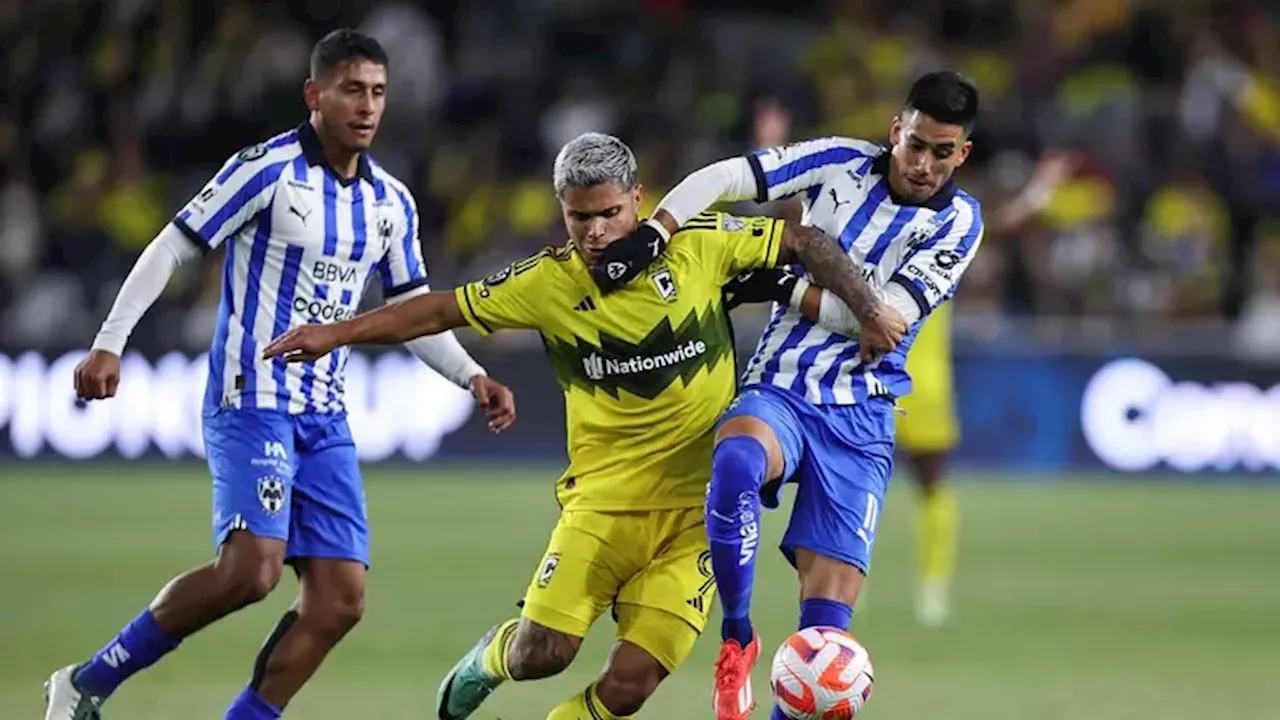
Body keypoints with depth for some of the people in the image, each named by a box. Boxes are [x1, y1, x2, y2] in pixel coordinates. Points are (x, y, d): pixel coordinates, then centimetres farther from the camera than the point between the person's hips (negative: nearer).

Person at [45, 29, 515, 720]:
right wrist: (109, 344, -12)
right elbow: (170, 249, -6)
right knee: (251, 567, -24)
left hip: (325, 418, 7)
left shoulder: (391, 203, 11)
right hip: (251, 399, -7)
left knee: (340, 598, -5)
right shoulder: (267, 170, -8)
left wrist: (473, 378, 8)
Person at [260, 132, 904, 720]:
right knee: (542, 653, -14)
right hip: (602, 500, 0)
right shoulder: (547, 282, -4)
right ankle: (489, 660, 24)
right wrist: (338, 333, 2)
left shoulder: (700, 245, -6)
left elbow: (808, 244, 3)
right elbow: (442, 310, 4)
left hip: (695, 512, 0)